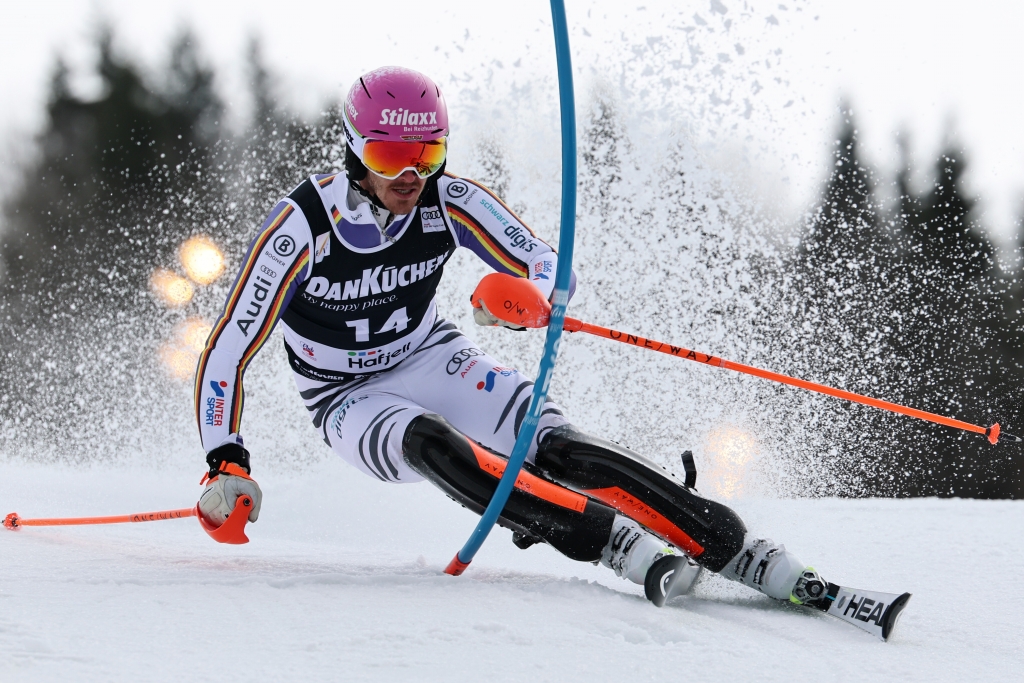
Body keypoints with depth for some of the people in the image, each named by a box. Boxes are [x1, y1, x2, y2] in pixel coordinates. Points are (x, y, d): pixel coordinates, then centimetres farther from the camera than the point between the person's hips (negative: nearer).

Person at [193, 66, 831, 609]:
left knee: (556, 446, -25)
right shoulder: (301, 226, -23)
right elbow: (228, 351, -18)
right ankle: (628, 549, -44)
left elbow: (553, 268, -14)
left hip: (431, 360, 2)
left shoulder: (450, 201, -15)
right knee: (431, 443, -37)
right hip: (352, 401, -2)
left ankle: (748, 556, -32)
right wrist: (227, 465, -26)